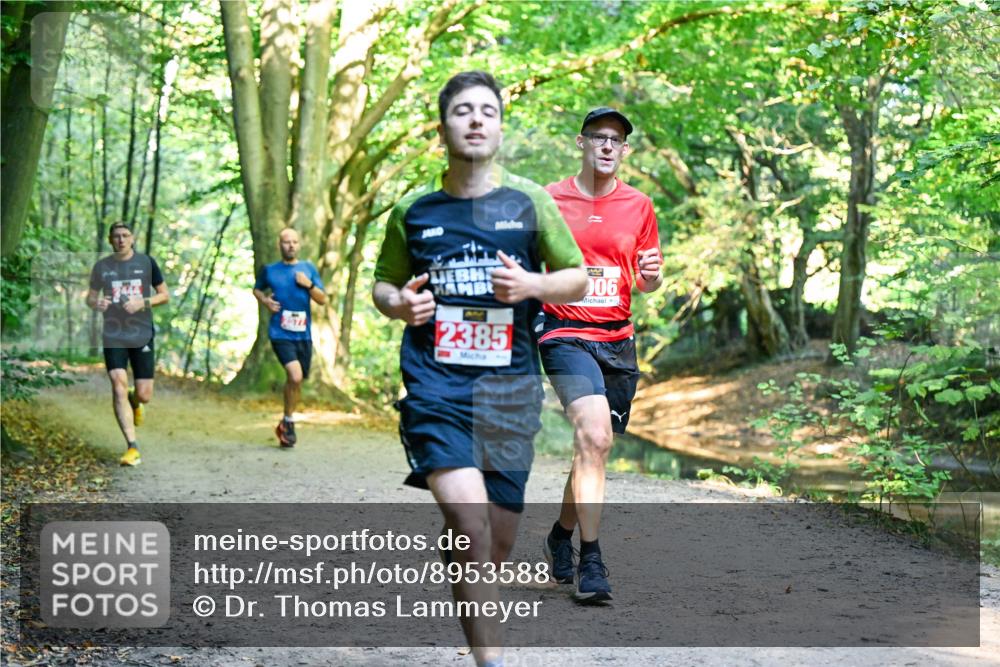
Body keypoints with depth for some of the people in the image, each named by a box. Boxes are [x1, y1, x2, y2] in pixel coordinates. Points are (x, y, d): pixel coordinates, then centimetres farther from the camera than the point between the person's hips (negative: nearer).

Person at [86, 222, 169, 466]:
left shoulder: (146, 262, 2)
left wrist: (142, 303, -13)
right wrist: (96, 303, -10)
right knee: (118, 388, -13)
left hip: (142, 336, 0)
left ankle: (136, 400, 39)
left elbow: (164, 295, 5)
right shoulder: (101, 266, 5)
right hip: (113, 337, 0)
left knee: (144, 395, -2)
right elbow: (90, 297, 14)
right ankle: (132, 448, -9)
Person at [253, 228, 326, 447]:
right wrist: (265, 301, 2)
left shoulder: (308, 269, 7)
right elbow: (257, 289, 22)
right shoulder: (269, 270, 5)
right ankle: (288, 422, -3)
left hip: (303, 334, 3)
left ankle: (286, 424, 32)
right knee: (295, 376, -22)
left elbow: (323, 300, 6)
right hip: (280, 333, -3)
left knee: (295, 381, 11)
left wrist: (309, 284, -11)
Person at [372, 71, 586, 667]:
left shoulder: (528, 202, 6)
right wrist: (399, 303, -4)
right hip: (435, 383, -1)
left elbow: (577, 280, 11)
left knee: (498, 540, 4)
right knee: (469, 515, -22)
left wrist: (532, 285, -10)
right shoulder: (413, 210, 8)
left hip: (510, 386, 1)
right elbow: (384, 283, 20)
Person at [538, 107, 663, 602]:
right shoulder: (548, 201, 1)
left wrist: (651, 275, -7)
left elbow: (647, 282, 15)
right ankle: (590, 561, -18)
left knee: (594, 446, 12)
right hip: (566, 334, -4)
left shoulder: (639, 206, 9)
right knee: (594, 436, -23)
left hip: (618, 342, 4)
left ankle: (562, 535, 36)